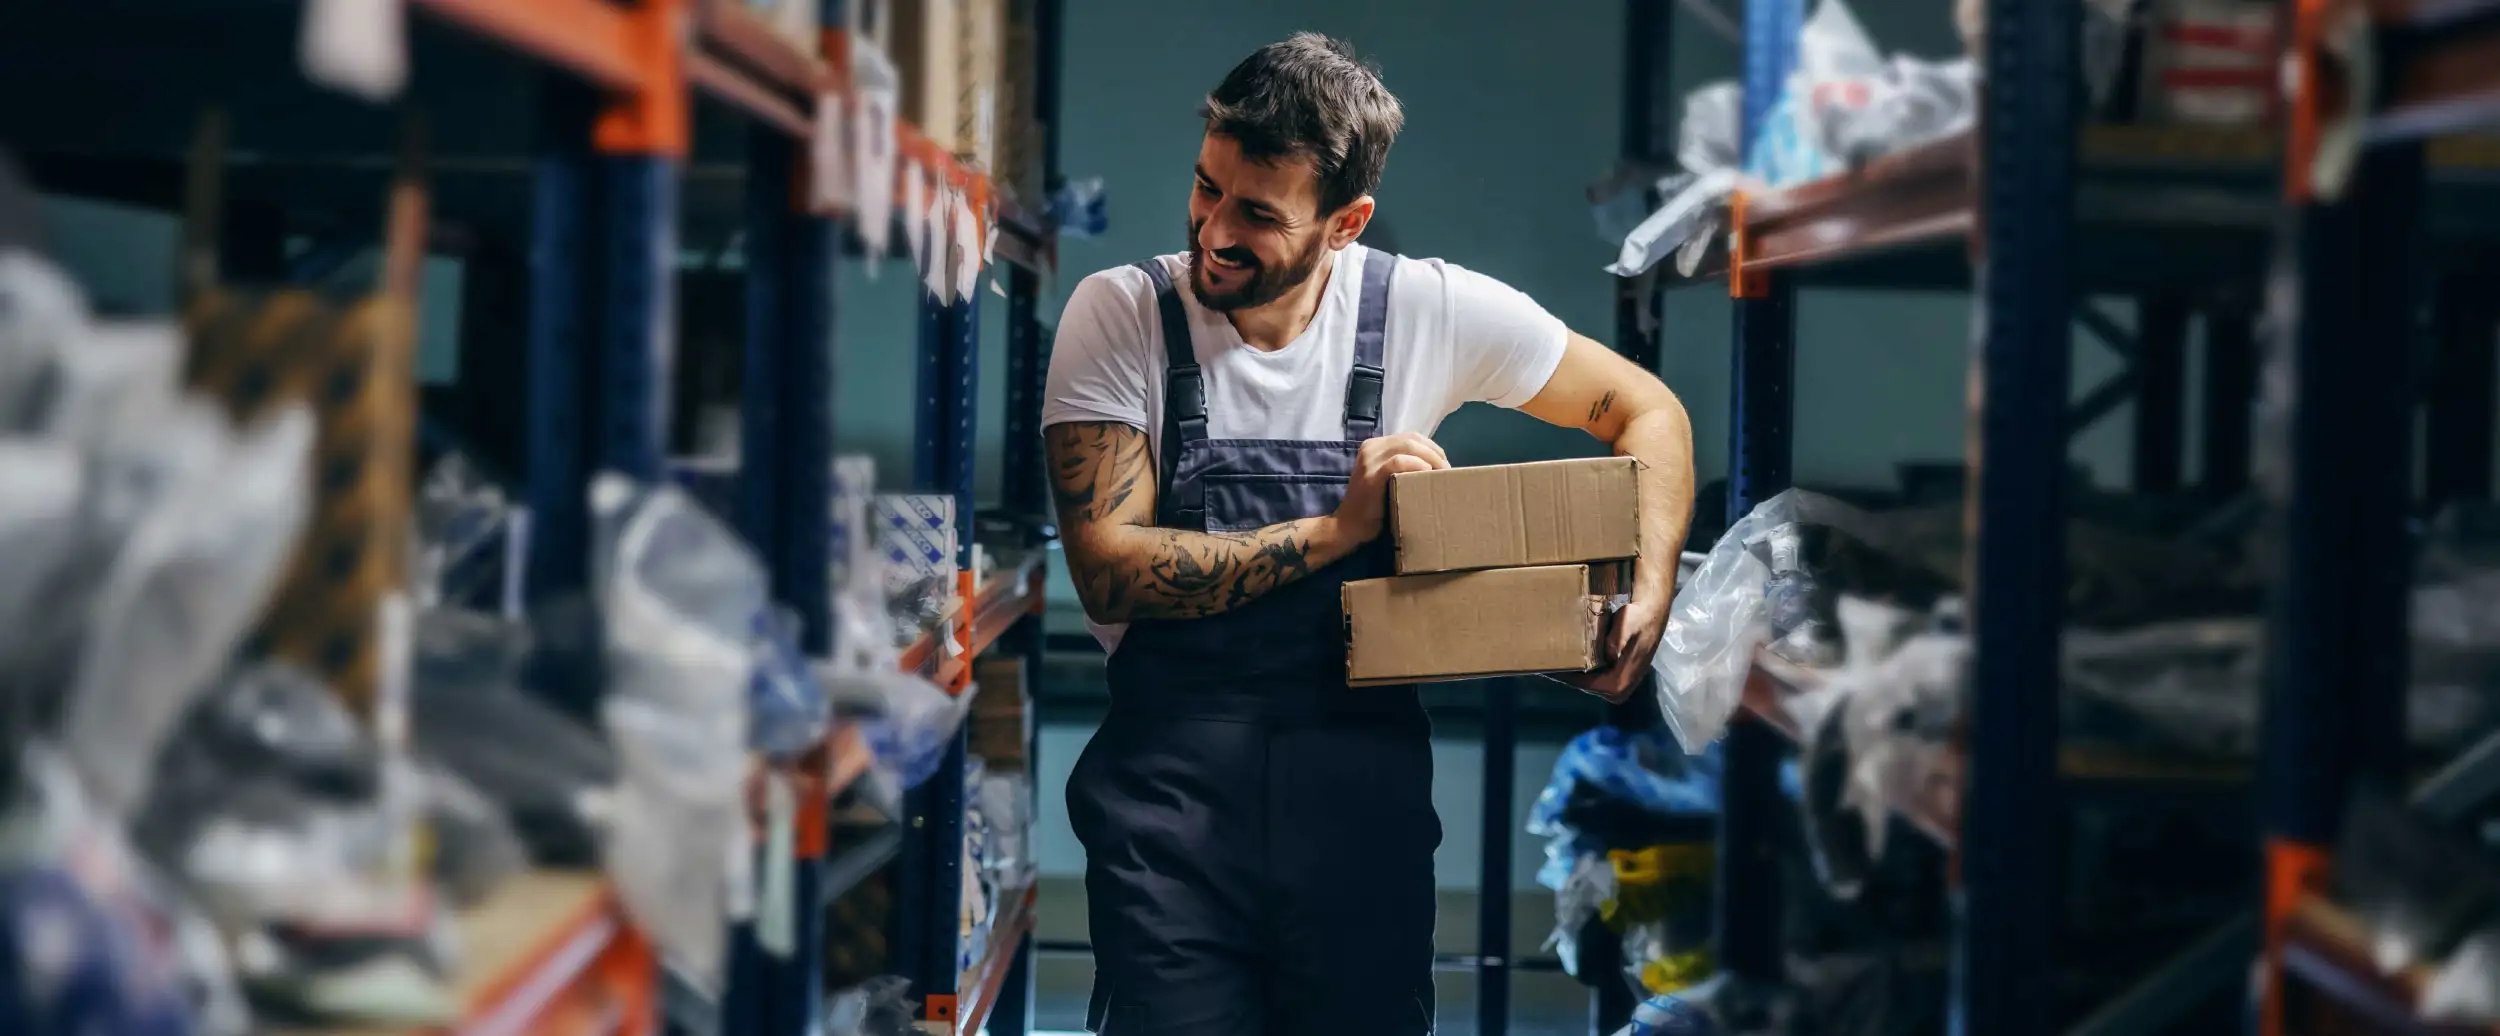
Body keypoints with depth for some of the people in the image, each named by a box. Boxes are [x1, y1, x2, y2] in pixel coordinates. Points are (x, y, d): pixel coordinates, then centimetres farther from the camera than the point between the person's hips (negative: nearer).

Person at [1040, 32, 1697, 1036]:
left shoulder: (1431, 309, -2)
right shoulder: (1119, 314, -5)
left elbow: (1648, 410, 8)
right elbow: (1108, 568, -12)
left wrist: (1649, 596, -8)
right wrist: (1337, 529, -16)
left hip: (1363, 773, 1)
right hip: (1173, 766, -1)